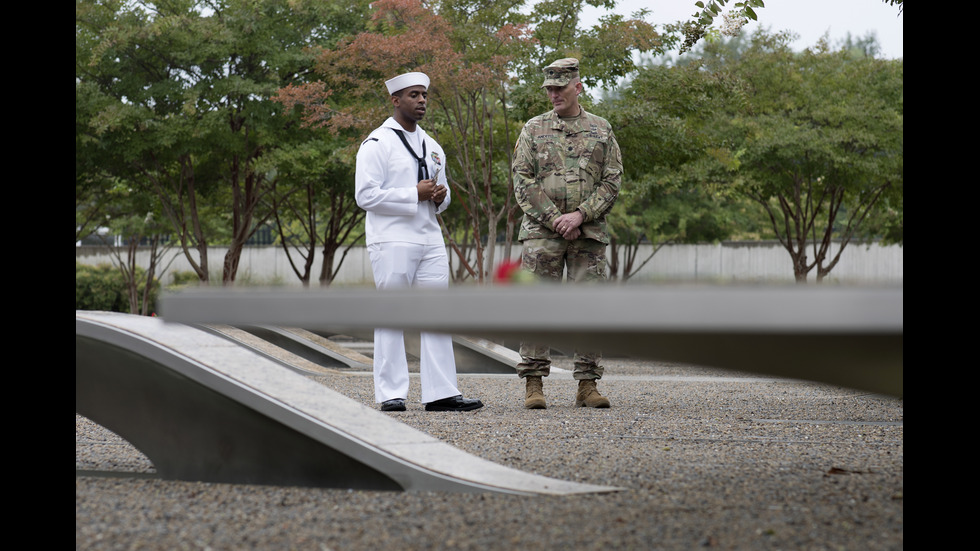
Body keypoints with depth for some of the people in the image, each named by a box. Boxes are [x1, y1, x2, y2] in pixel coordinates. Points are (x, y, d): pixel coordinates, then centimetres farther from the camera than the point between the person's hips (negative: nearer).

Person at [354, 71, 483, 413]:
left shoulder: (432, 146, 19)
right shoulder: (377, 144, -4)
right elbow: (366, 195, -12)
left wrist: (441, 197, 3)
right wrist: (415, 195, -15)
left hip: (430, 240, 7)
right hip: (392, 241, -7)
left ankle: (440, 393, 4)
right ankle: (391, 394, 0)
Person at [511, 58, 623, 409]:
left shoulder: (601, 130, 10)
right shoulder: (533, 130, 7)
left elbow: (612, 181, 4)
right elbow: (523, 182, 1)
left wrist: (580, 214, -10)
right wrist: (555, 219, -9)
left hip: (589, 232, 1)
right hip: (542, 232, -1)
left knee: (589, 308, 1)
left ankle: (588, 384, 5)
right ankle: (533, 383, -1)